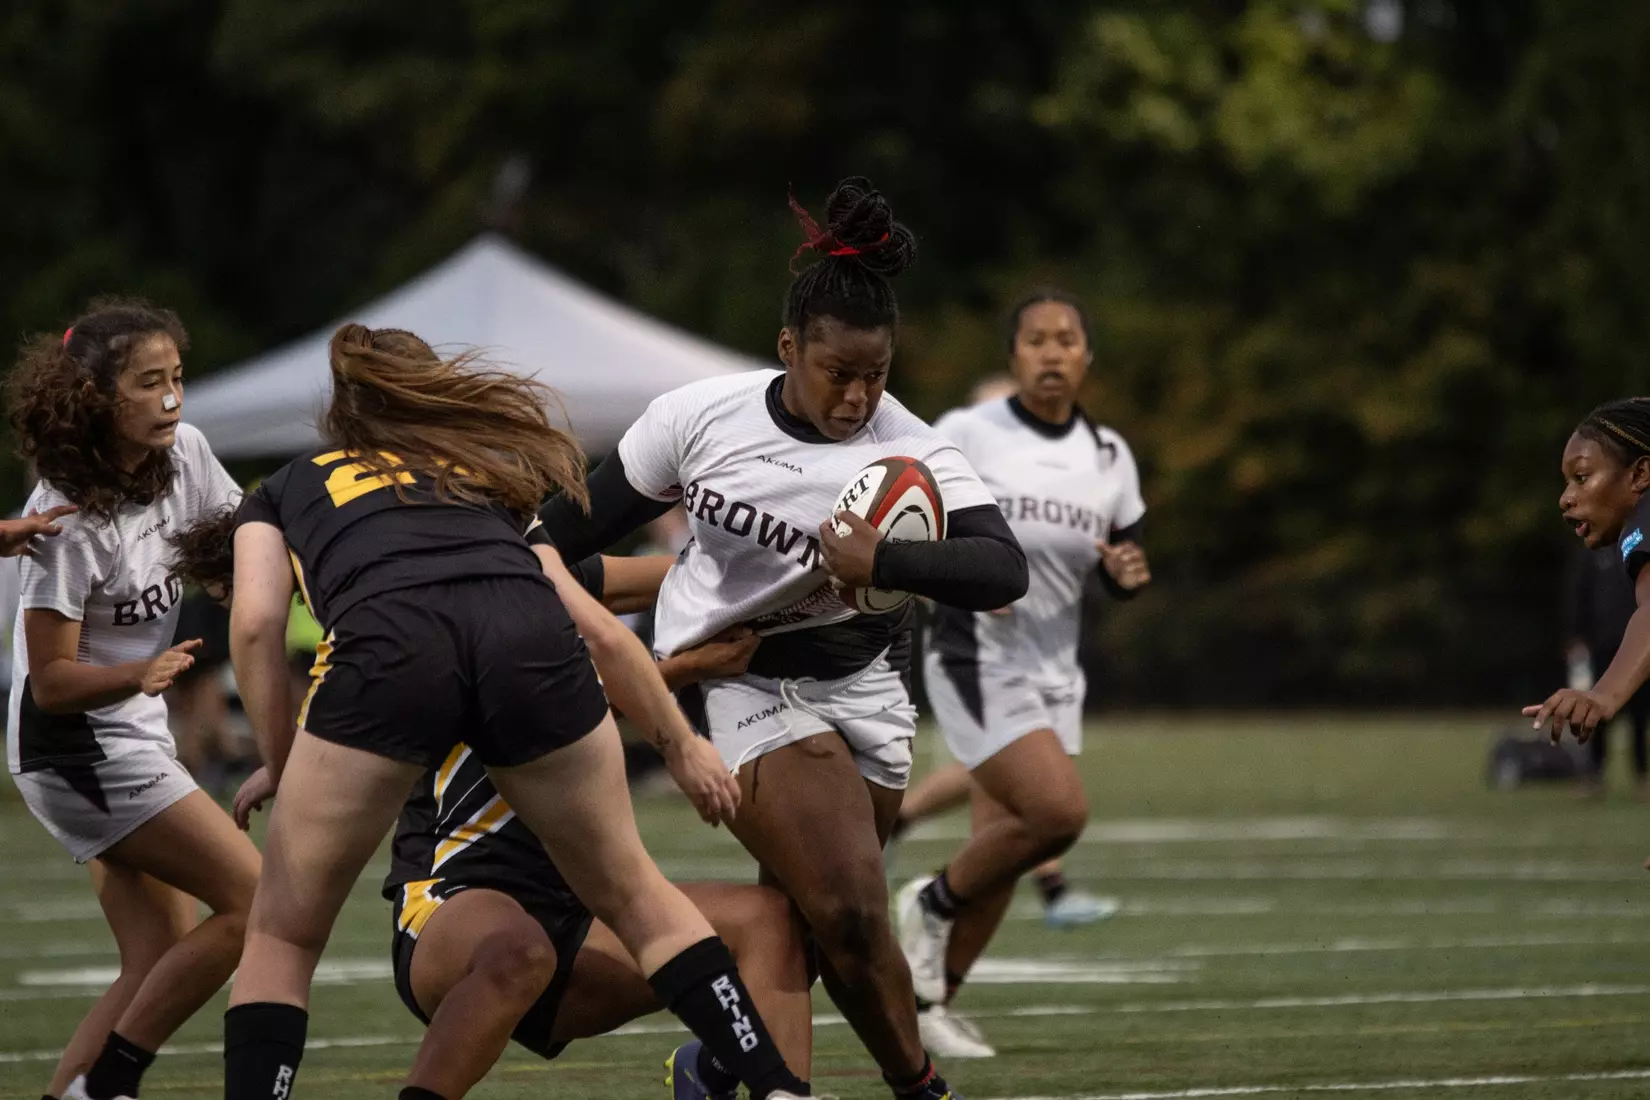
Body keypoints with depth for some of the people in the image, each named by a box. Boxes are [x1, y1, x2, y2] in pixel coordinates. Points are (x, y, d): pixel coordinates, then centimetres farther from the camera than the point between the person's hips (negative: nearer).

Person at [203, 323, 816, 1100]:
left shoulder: (282, 491, 33)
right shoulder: (490, 481, 40)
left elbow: (256, 623, 14)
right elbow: (601, 631, 34)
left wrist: (279, 764, 24)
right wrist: (681, 744, 46)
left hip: (386, 643, -2)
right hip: (527, 637, 2)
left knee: (280, 939, 13)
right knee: (633, 896, 23)